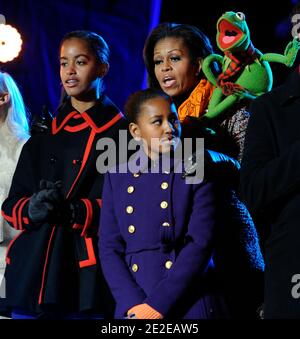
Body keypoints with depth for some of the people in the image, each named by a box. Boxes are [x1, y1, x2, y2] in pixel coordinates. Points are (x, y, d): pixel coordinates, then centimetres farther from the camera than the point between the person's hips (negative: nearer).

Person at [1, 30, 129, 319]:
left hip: (88, 274, -4)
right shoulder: (43, 136, 17)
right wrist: (31, 209, -9)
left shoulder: (123, 133, 3)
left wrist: (74, 211, -19)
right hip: (33, 271, 4)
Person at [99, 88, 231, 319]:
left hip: (190, 305, -2)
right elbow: (109, 248, 4)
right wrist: (134, 304, -11)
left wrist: (158, 305, -15)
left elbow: (201, 242, -8)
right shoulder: (117, 178, 9)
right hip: (134, 307, 2)